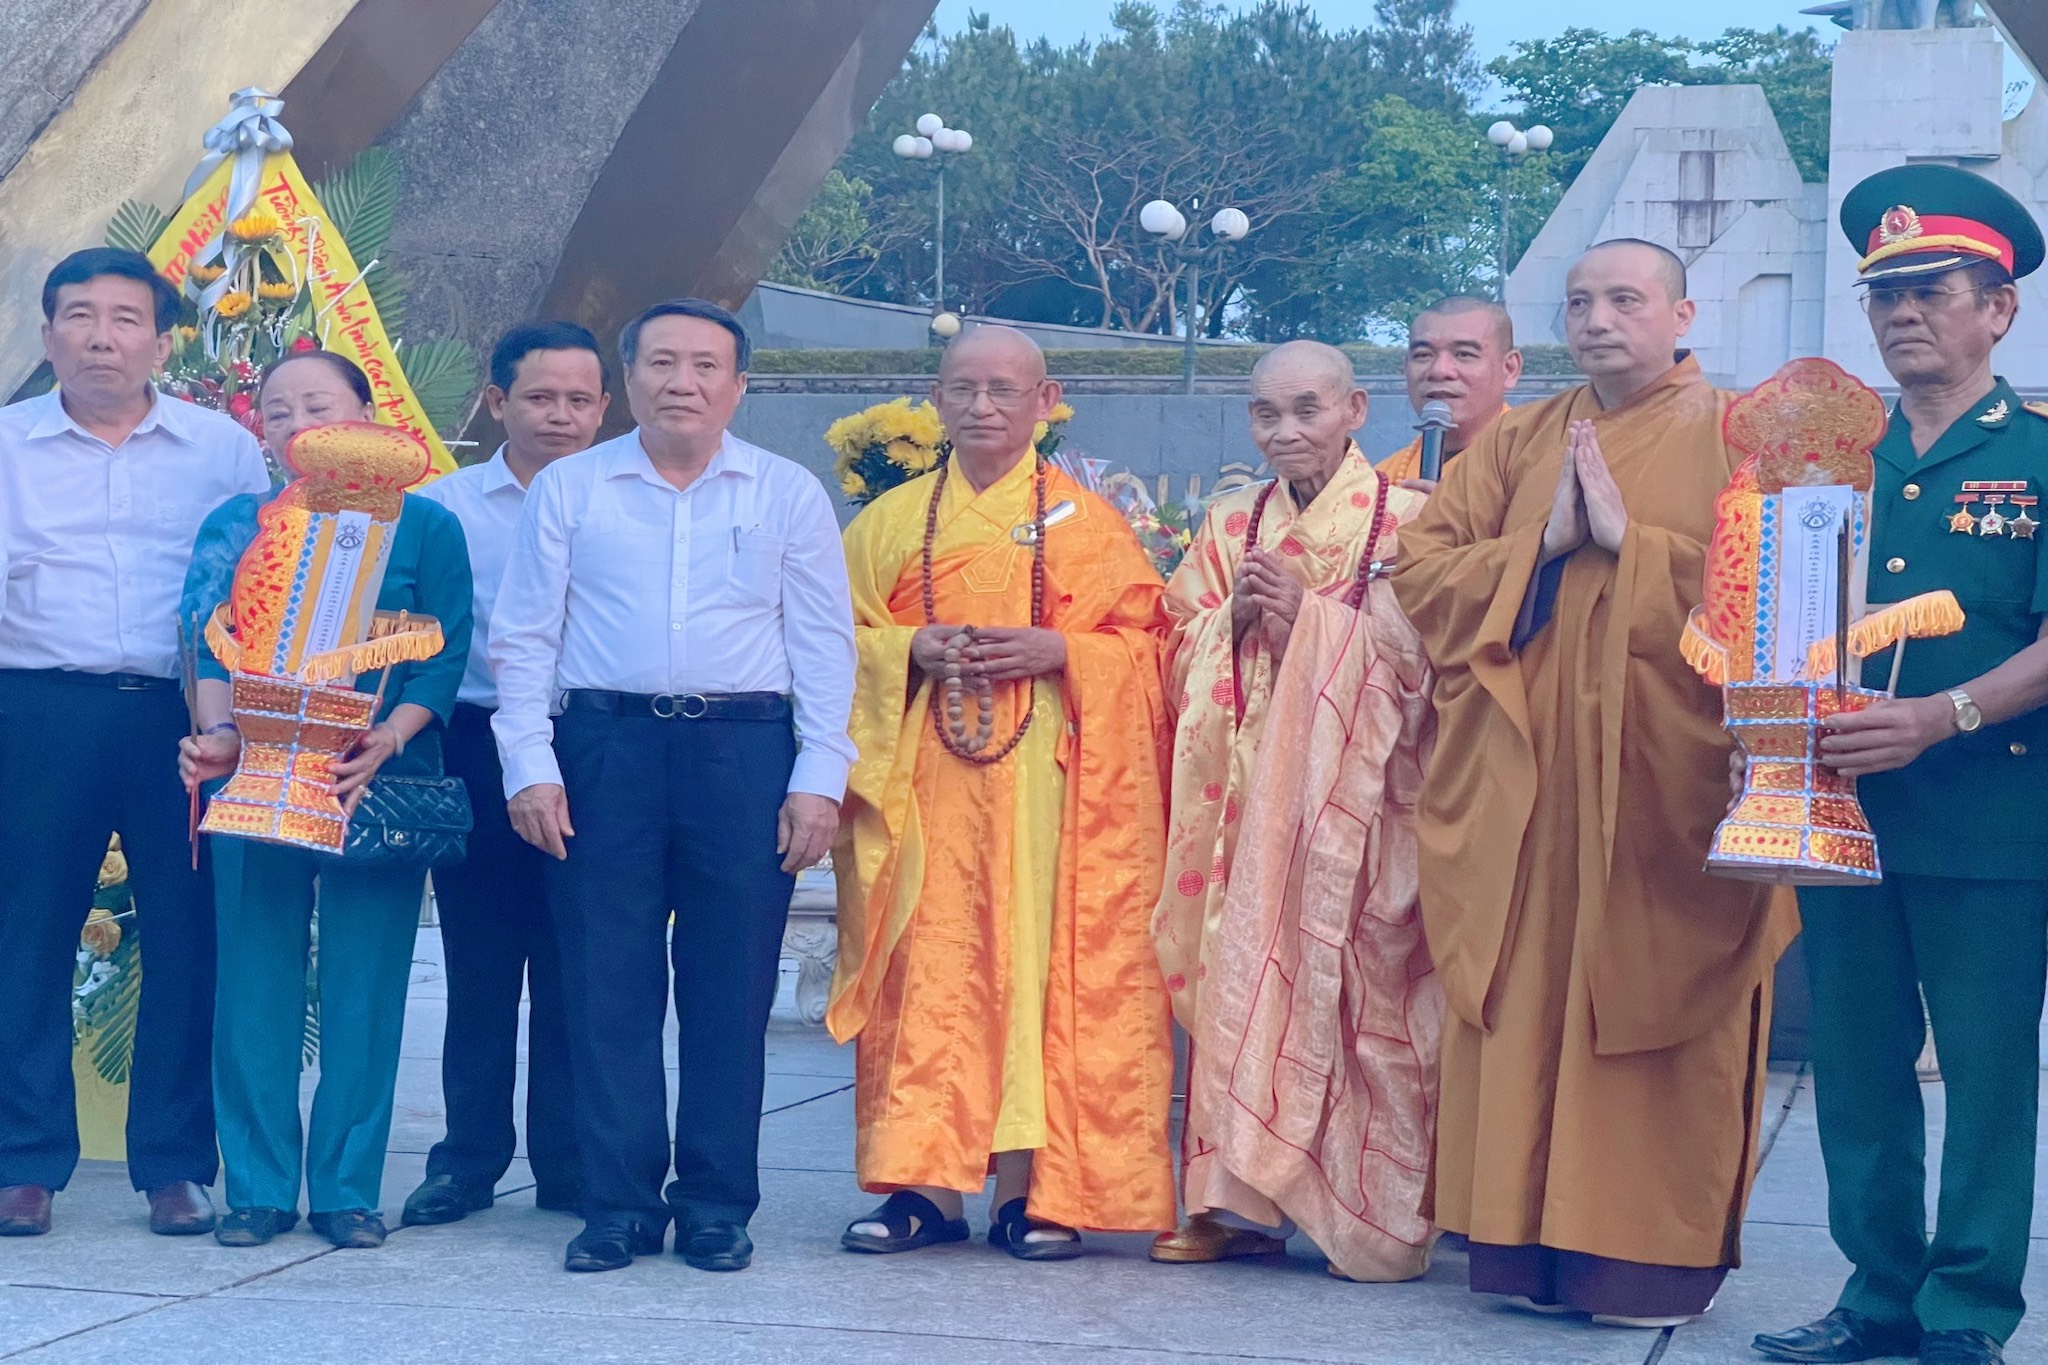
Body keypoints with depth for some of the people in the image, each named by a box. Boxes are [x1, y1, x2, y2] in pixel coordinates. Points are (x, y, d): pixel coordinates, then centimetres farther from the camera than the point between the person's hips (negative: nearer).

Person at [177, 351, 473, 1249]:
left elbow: (444, 657, -1)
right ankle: (258, 1188, 9)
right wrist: (219, 735, -16)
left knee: (365, 981, 0)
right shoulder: (237, 526, 10)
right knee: (256, 978, 1)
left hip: (379, 780, -1)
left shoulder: (424, 526, 5)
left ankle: (349, 1189, 8)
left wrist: (386, 740, -17)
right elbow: (214, 649, 3)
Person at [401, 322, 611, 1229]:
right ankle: (468, 1158, 14)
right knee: (479, 966, 5)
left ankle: (569, 1164, 12)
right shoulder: (442, 506, 8)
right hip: (476, 751, 1)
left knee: (574, 972, 3)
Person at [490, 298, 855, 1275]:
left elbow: (824, 646, 8)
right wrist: (530, 765, -2)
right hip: (605, 745, 0)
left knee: (730, 989, 1)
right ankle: (619, 1205, 7)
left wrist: (818, 779, -1)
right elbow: (523, 637, 8)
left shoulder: (788, 494, 9)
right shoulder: (568, 489, 9)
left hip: (744, 750, 0)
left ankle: (717, 1207, 10)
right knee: (607, 985, 0)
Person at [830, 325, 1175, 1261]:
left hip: (1045, 778, -2)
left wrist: (1060, 651, -12)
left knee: (1041, 964, -4)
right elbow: (840, 637, 12)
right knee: (928, 967, -2)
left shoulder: (1089, 522, 8)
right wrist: (912, 650, -7)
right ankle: (924, 1183, 2)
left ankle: (1034, 1190, 1)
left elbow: (1147, 641, 5)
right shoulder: (892, 520, 15)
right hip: (924, 779, 2)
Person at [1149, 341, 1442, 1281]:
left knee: (1346, 983, -7)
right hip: (1245, 780, 5)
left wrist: (1310, 613, -13)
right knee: (1239, 974, 1)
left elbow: (1424, 648, -8)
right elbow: (1179, 652, 14)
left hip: (1350, 788, -4)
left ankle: (1372, 1217, 1)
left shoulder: (1404, 521, 0)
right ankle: (1241, 1199, 6)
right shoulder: (1229, 527, 16)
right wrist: (1233, 616, -5)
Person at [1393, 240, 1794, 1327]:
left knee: (1654, 1006, -2)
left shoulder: (1734, 437, 3)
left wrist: (1629, 539, -12)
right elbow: (1420, 566, 8)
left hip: (1664, 774, -3)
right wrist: (1544, 542, -5)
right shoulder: (1518, 441, 15)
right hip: (1523, 772, 4)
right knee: (1524, 1002, 2)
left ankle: (1651, 1250, 6)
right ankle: (1529, 1236, 10)